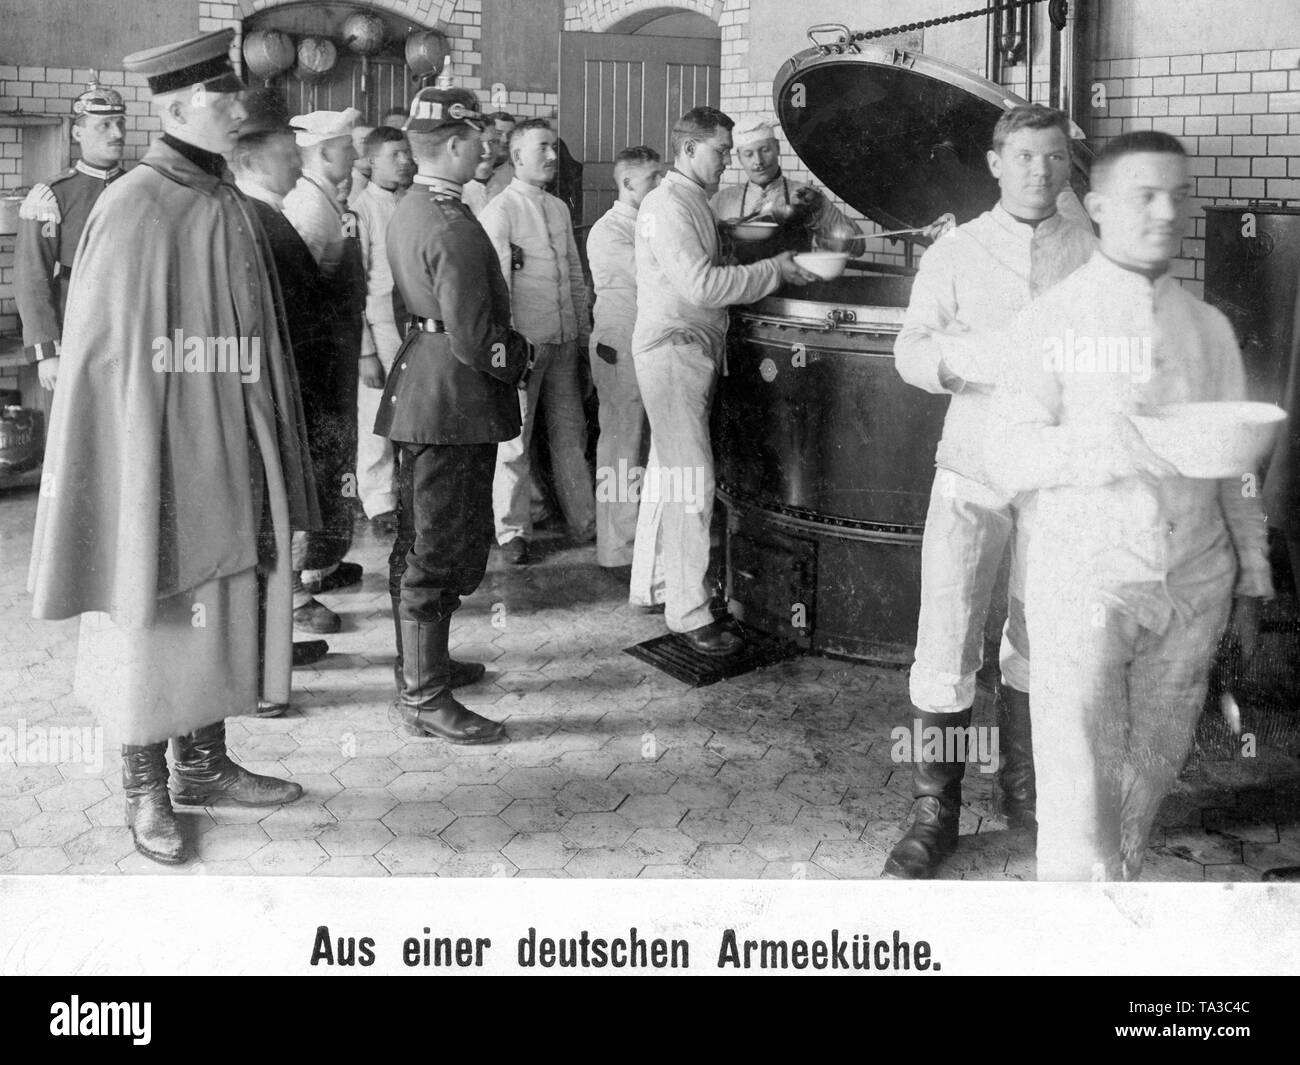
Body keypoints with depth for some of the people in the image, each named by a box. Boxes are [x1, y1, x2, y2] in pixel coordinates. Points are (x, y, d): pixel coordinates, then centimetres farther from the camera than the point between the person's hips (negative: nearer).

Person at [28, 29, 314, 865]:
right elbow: (96, 349, -13)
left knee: (222, 606, 14)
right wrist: (132, 473, -15)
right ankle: (146, 789, 21)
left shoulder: (232, 207, 7)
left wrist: (270, 463, 11)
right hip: (160, 452, -7)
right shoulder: (131, 208, -13)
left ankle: (205, 765, 30)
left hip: (232, 452, 7)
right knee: (153, 616, 6)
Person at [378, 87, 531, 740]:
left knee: (420, 542, 19)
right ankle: (425, 698, 4)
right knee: (440, 548, -4)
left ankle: (422, 660, 34)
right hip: (454, 403, -10)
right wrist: (517, 357, -5)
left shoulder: (406, 212, 11)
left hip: (417, 388, 10)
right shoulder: (454, 228, -21)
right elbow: (473, 339, -24)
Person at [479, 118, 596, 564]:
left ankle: (585, 523, 20)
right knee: (516, 435, 0)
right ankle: (512, 530, 11)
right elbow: (496, 284, -12)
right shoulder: (500, 211, -8)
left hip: (564, 340, 7)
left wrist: (584, 328, 16)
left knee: (570, 431, 11)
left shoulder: (558, 208, 14)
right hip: (523, 341, -7)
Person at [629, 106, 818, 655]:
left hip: (693, 349, 10)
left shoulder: (694, 202, 18)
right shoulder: (666, 205, -14)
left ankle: (652, 583, 28)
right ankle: (689, 613, -5)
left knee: (666, 474, 17)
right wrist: (774, 271, -18)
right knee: (692, 482, -10)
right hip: (673, 348, -10)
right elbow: (701, 285, -23)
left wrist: (772, 267, 10)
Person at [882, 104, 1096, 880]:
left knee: (1040, 642, 13)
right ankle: (935, 815, 9)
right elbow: (911, 351, -2)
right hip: (974, 473, -1)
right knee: (947, 648, -5)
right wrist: (970, 356, -22)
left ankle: (1023, 789, 31)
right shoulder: (956, 251, 4)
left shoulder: (1092, 253, 5)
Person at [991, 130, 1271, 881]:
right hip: (1086, 575, -4)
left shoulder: (1209, 327, 11)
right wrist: (1109, 443, -26)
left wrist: (1252, 578, 14)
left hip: (1196, 584, 4)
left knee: (1151, 769, 12)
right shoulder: (1054, 321, -1)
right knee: (1080, 775, -6)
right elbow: (1016, 455, -10)